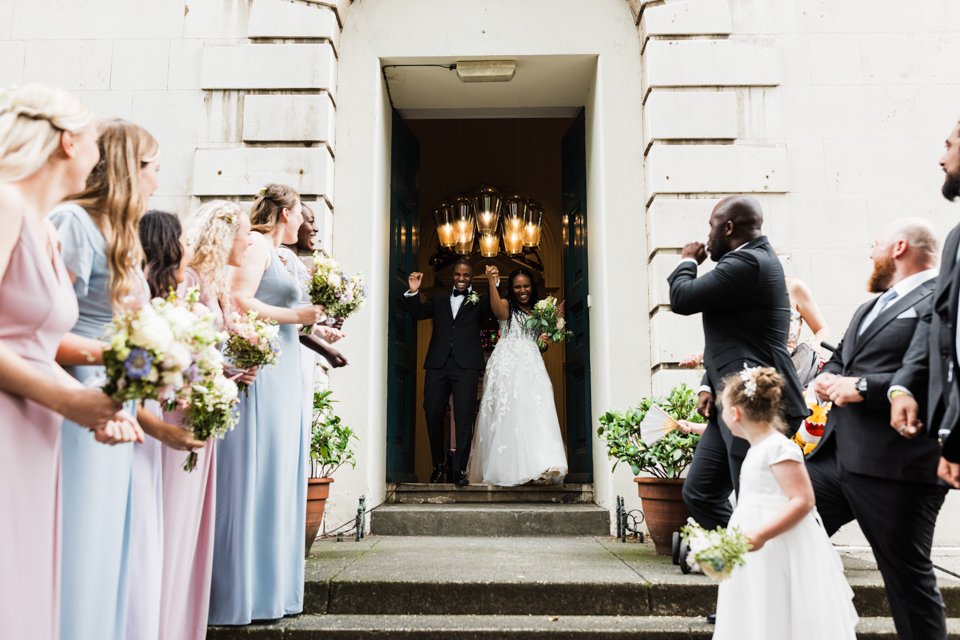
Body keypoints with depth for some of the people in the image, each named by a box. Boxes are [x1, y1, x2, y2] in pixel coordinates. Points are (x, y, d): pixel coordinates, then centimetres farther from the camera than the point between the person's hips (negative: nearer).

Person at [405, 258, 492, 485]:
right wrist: (413, 292, -7)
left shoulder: (479, 301, 11)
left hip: (466, 365, -3)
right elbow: (418, 313, 9)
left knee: (464, 418, -4)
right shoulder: (439, 300, 20)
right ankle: (438, 465, 20)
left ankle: (459, 469, 3)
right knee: (433, 414, 4)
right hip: (437, 364, 3)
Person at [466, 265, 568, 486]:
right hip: (507, 364, -3)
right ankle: (505, 466, -4)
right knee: (506, 412, -8)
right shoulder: (507, 306, 7)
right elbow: (497, 310, -20)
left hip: (531, 365, 4)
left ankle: (541, 465, -15)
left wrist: (545, 342, 6)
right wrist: (492, 282, -33)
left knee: (535, 412, -10)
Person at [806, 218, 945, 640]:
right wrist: (828, 378, 6)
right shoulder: (874, 304, 22)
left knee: (908, 576, 5)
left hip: (896, 466, -9)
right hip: (838, 455, 9)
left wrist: (862, 387, -18)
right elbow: (840, 360, 28)